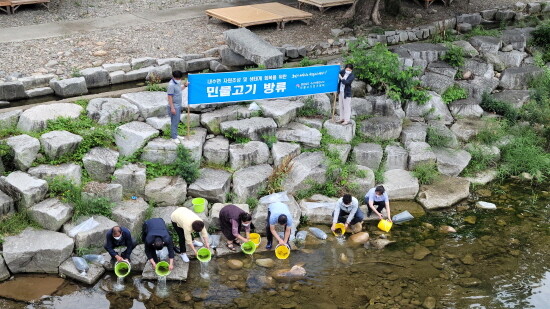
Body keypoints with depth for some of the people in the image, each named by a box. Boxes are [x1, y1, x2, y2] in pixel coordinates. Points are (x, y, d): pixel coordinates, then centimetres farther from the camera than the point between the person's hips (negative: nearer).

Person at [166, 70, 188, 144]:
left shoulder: (177, 82, 5)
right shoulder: (171, 85, -23)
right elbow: (170, 97, -23)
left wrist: (185, 85, 6)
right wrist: (172, 108, -24)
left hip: (178, 105, 9)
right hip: (174, 106, -9)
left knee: (176, 121, 19)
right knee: (174, 122, -1)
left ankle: (175, 135, 31)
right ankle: (174, 137, 8)